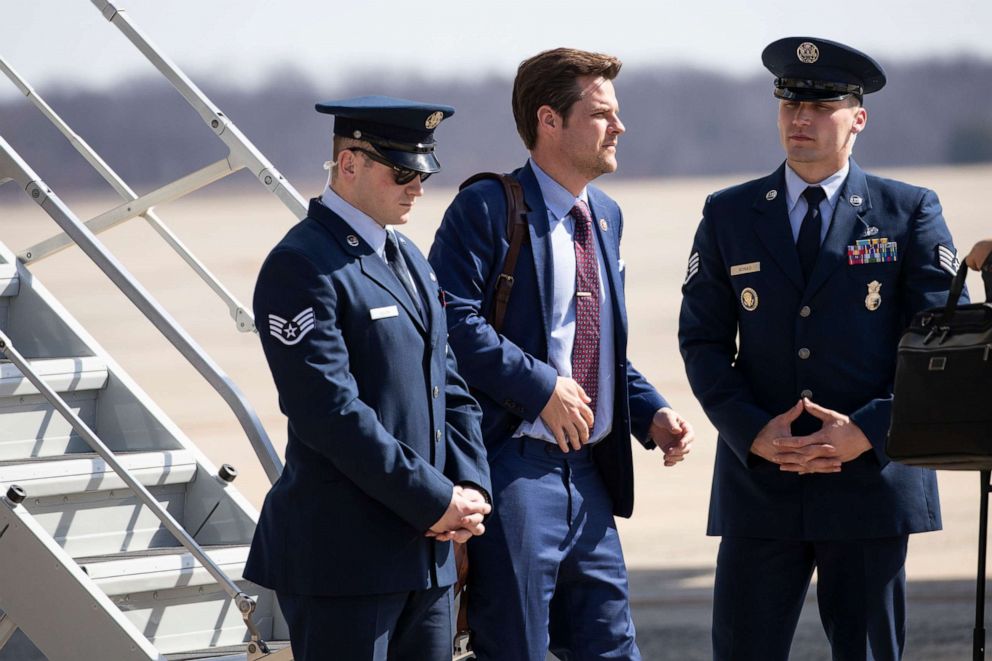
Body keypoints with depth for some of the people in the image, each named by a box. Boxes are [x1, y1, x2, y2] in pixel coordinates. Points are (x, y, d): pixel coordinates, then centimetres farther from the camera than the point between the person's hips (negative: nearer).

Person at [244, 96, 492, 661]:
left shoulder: (408, 259, 17)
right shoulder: (302, 267, -12)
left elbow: (450, 386, 17)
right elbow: (330, 412, -19)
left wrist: (471, 487, 0)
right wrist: (434, 501, -17)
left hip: (426, 551, 8)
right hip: (345, 556, -8)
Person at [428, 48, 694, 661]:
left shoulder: (606, 217, 18)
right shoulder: (487, 208, -8)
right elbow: (454, 321, -19)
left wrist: (651, 414, 9)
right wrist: (541, 387, -20)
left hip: (587, 473, 8)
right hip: (515, 469, -8)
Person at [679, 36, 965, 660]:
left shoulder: (911, 212, 4)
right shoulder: (728, 216, 10)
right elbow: (702, 338, 7)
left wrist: (871, 429, -13)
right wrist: (752, 432, -9)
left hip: (871, 480, -1)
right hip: (760, 486, 1)